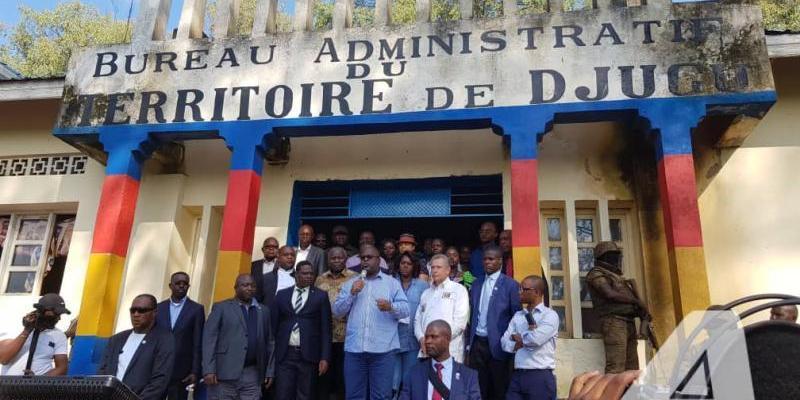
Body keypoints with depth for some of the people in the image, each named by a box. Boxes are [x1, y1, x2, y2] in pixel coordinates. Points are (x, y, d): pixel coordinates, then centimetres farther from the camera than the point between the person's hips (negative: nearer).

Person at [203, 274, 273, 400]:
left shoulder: (263, 310, 14)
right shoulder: (221, 307, 4)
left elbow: (268, 342, 13)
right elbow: (209, 339, -3)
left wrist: (269, 370, 8)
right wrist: (209, 370, -11)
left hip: (252, 374, 3)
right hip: (224, 373, -3)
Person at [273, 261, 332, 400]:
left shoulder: (321, 296, 4)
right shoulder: (282, 295, 10)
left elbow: (325, 330, 1)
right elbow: (274, 325, 9)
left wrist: (325, 358, -6)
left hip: (309, 355, -1)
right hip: (285, 354, 1)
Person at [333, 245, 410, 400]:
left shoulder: (392, 283, 9)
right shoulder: (350, 283, 16)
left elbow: (405, 310, 0)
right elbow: (337, 311, 8)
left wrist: (390, 307, -20)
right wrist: (351, 294, -6)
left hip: (383, 349, -2)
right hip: (354, 348, 2)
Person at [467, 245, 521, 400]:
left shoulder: (510, 285, -5)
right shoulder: (476, 284, 11)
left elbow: (517, 316, -4)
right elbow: (472, 314, 13)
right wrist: (469, 341, 8)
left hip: (497, 344, -4)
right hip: (477, 343, 4)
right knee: (479, 387, 9)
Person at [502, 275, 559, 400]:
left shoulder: (550, 315, -4)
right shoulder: (517, 315, 13)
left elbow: (535, 339, -19)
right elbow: (505, 344, 5)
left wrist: (517, 337, 0)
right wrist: (526, 339, -10)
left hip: (540, 377, -4)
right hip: (517, 376, 5)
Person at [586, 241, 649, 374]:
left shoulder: (616, 276, 26)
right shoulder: (596, 274, 1)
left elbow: (625, 298, 22)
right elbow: (610, 294, -14)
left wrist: (641, 309, 2)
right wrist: (636, 300, -7)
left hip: (629, 322, 9)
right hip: (613, 322, -8)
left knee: (632, 368, 5)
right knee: (616, 367, -15)